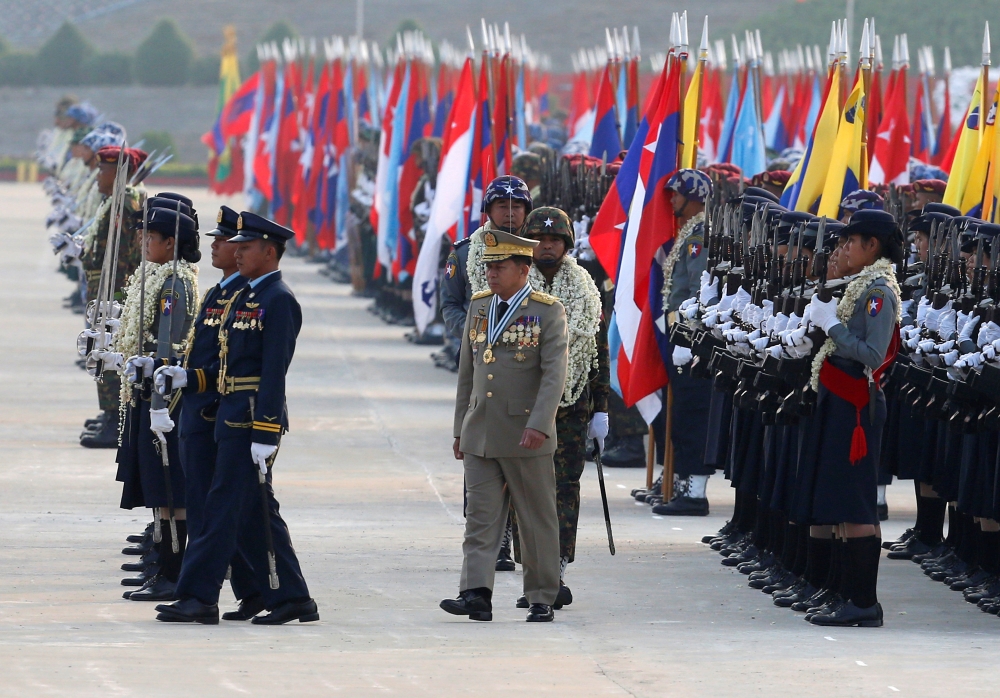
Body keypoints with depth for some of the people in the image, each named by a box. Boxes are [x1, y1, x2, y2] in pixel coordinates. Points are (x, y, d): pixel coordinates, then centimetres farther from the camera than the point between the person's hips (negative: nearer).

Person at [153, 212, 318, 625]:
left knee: (225, 507, -8)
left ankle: (198, 598, -6)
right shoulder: (245, 297, 17)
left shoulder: (278, 301, -13)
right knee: (255, 514, 11)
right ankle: (292, 599, 15)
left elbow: (274, 372, -18)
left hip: (252, 419, -10)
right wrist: (188, 377, 8)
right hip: (234, 417, 10)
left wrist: (264, 435, -22)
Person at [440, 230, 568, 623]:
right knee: (481, 517, -4)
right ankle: (476, 594, -11)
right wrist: (461, 428, 16)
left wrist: (539, 425, -26)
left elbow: (554, 375, -14)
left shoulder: (548, 312, -5)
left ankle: (542, 600, 11)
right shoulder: (479, 306, 11)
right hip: (480, 435, 5)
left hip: (525, 439, -5)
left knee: (537, 522, 4)